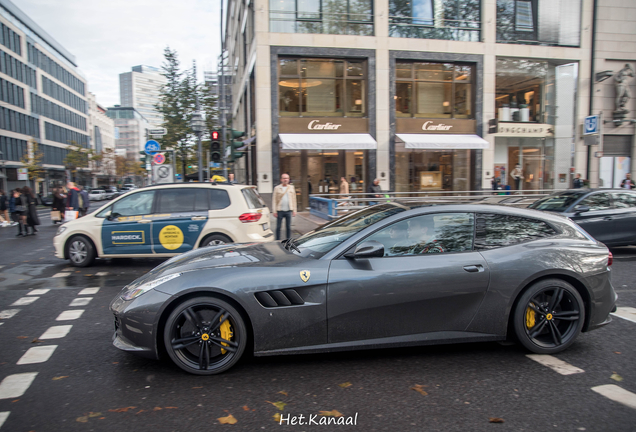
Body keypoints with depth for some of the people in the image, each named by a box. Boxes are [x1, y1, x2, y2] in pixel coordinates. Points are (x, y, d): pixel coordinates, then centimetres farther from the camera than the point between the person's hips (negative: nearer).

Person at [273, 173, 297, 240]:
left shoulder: (291, 188, 11)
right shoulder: (277, 188, 4)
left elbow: (294, 199, 11)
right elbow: (274, 200, 2)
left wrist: (294, 210, 5)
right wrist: (274, 211, -5)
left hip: (288, 211, 2)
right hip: (280, 211, -2)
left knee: (288, 227, 5)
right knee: (278, 227, 1)